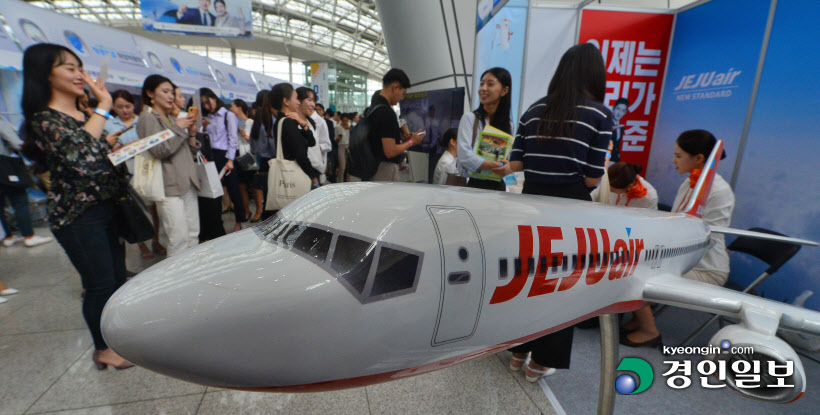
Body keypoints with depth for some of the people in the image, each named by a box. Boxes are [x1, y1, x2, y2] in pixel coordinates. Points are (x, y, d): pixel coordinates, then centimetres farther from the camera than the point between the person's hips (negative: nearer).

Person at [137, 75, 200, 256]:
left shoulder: (172, 119, 22)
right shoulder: (147, 119, -1)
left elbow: (191, 152, 20)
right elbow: (159, 150, -16)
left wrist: (190, 131, 5)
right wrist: (178, 128, -7)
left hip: (188, 183, 8)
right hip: (169, 186, -7)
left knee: (193, 235, 8)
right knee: (179, 238, -11)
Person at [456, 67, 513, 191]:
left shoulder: (508, 124, 10)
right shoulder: (470, 118, -2)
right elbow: (464, 155, -15)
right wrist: (497, 166, -18)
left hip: (498, 186, 3)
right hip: (473, 184, -3)